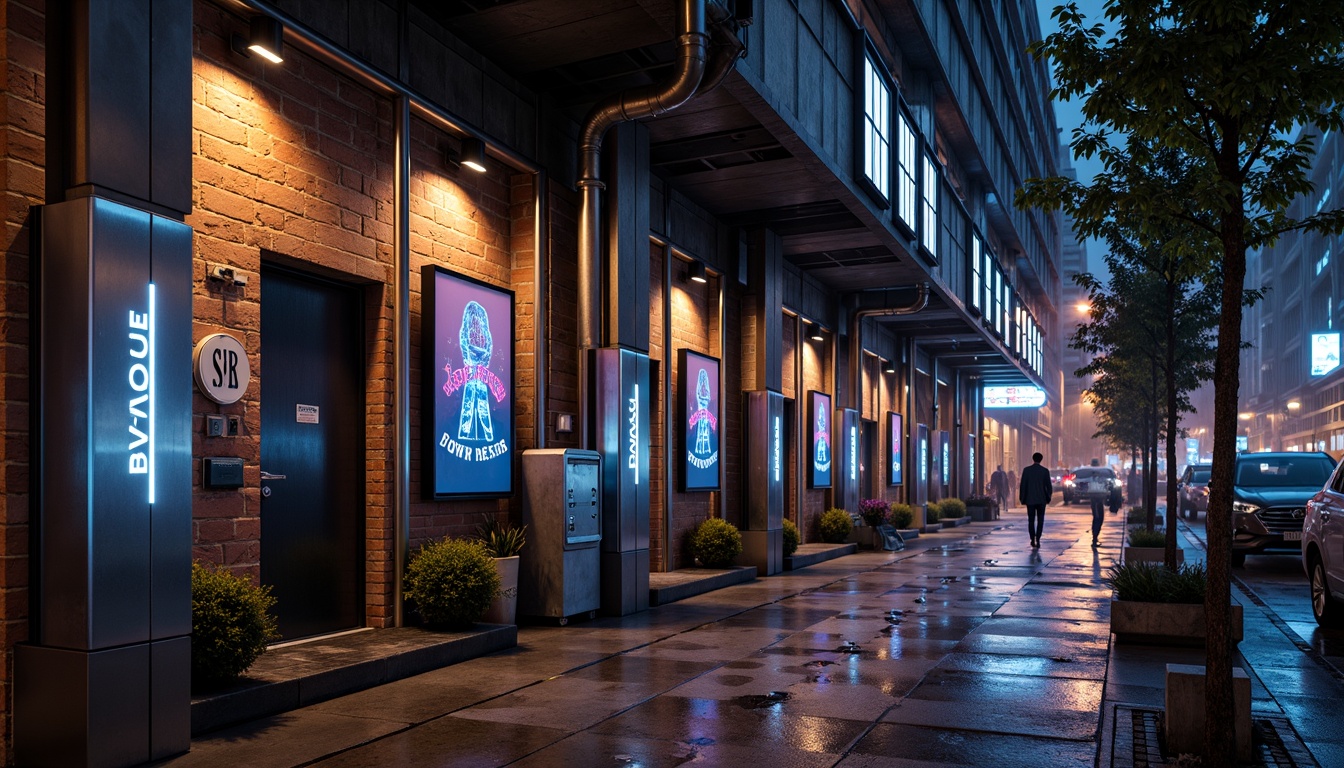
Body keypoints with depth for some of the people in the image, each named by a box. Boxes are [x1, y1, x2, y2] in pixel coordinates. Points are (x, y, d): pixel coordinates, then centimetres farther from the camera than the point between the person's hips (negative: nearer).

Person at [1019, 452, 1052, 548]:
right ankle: (1038, 539, -6)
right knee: (1040, 520, 6)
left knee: (1031, 520, 8)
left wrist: (1022, 499, 3)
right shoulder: (1045, 471, -2)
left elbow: (1023, 485, -4)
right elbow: (1049, 486, 0)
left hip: (1030, 499, 0)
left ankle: (1033, 540, 3)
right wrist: (1048, 498, 12)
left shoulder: (1026, 470, -4)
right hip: (1041, 499, 0)